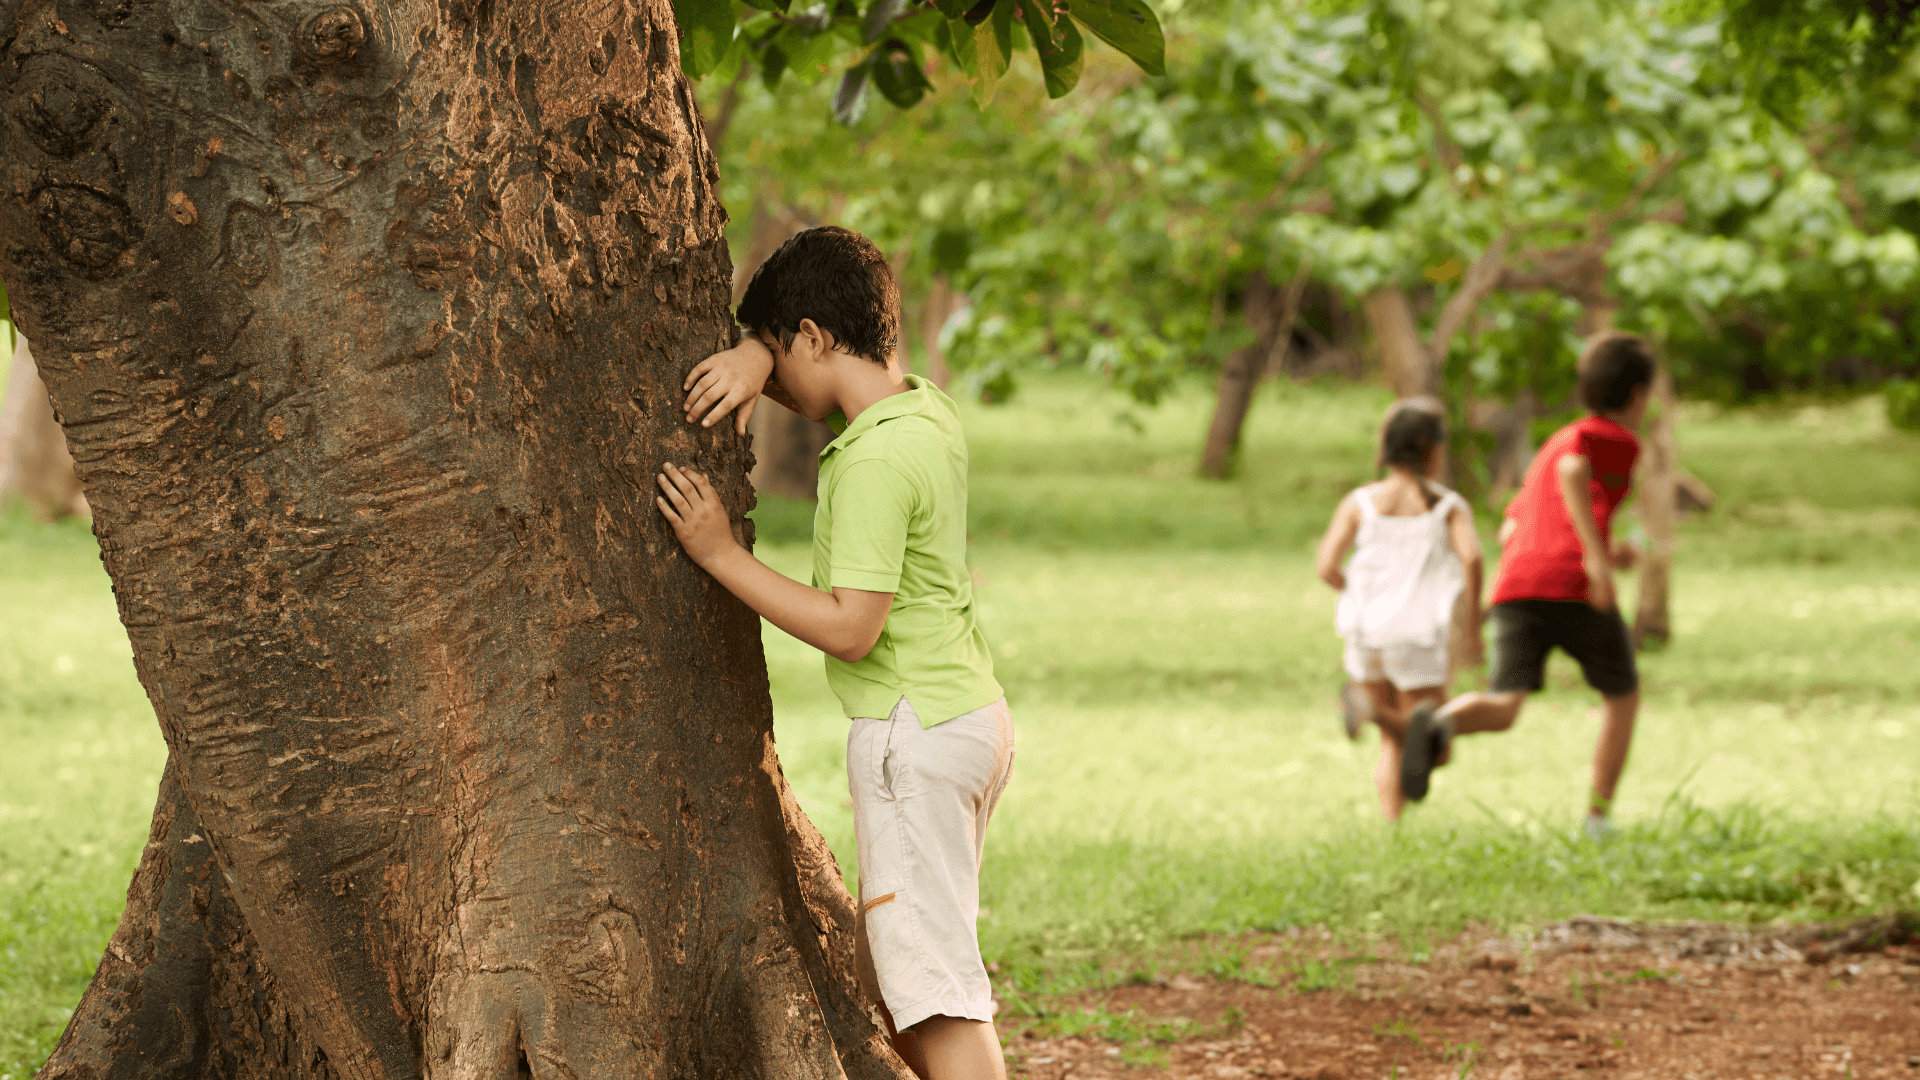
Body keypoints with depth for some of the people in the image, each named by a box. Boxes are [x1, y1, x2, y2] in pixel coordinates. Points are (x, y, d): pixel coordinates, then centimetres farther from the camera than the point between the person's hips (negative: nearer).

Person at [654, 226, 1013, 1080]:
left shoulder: (875, 462, -20)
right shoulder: (928, 410, 8)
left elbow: (851, 628, -22)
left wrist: (721, 554, -17)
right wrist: (753, 358, -1)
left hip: (915, 735, -10)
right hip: (972, 714, 10)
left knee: (935, 992, -9)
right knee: (881, 977, 17)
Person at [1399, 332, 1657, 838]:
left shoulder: (1551, 446, 32)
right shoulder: (1619, 440, 8)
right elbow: (1572, 470, -14)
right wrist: (1597, 553, -21)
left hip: (1516, 588, 5)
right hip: (1577, 589, -5)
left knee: (1503, 707, -12)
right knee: (1622, 695, 19)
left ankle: (1438, 724, -45)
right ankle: (1598, 817, 14)